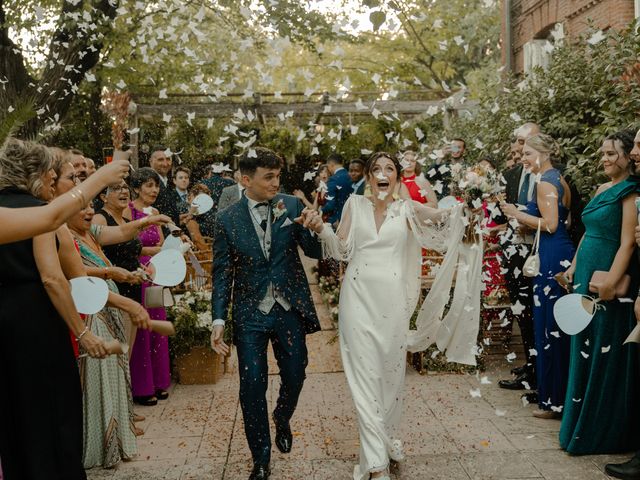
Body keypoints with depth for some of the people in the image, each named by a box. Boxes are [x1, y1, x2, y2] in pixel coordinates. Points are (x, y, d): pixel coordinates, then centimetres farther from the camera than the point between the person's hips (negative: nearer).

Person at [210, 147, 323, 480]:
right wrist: (219, 320, -8)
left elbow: (315, 251, -5)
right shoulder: (227, 220, -4)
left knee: (295, 377, 12)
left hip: (290, 309, 1)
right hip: (250, 314, -1)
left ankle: (282, 419, 47)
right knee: (252, 387, 4)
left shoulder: (292, 206, -3)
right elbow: (222, 274, 0)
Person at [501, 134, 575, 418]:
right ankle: (560, 393, 24)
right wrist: (524, 220, 15)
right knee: (557, 326, 15)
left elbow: (550, 224, -19)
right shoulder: (559, 179, 17)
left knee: (549, 327, -3)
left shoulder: (544, 182, -12)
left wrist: (518, 214, -9)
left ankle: (554, 401, 5)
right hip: (562, 254, 10)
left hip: (551, 257, -10)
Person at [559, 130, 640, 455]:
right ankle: (580, 420, 29)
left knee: (605, 352, 1)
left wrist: (610, 282, -26)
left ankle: (601, 431, 15)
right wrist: (574, 266, 16)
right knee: (584, 349, 15)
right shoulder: (602, 189, 13)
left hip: (608, 279, -9)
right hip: (587, 275, 9)